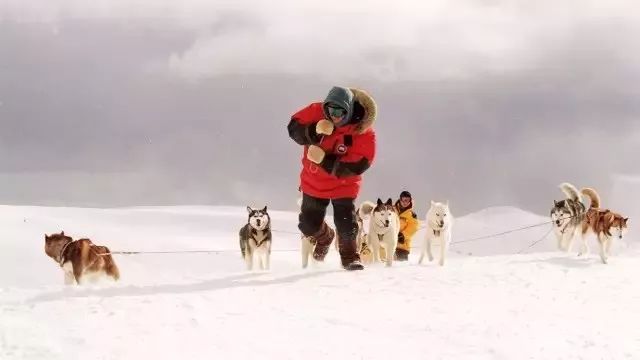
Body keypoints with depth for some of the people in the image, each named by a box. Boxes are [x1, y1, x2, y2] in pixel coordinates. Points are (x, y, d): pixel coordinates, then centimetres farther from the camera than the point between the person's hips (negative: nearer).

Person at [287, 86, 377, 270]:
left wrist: (325, 160, -35)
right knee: (308, 225, 11)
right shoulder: (317, 111, -19)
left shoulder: (363, 132, -27)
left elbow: (357, 166, -28)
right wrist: (315, 131, -34)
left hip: (343, 184, -3)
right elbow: (293, 128, -13)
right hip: (314, 182, 3)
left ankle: (350, 257, 15)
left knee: (346, 225, -9)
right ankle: (324, 238, 44)